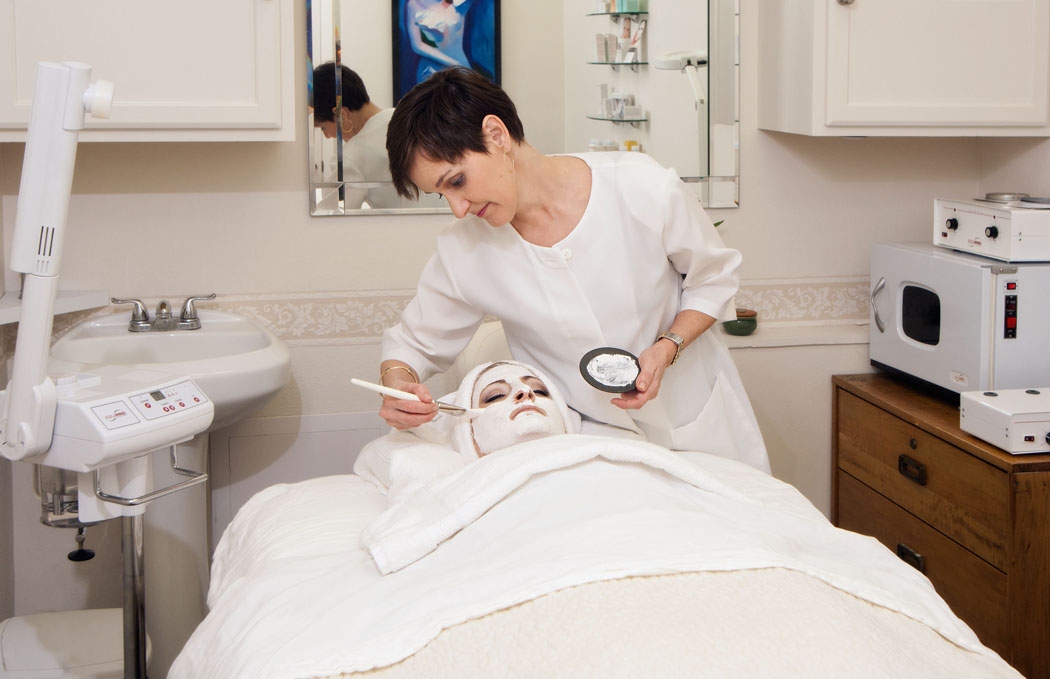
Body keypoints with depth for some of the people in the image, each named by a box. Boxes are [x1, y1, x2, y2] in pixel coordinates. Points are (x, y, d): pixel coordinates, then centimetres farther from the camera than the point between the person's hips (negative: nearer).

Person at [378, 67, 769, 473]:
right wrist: (398, 383, -20)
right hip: (590, 438, 0)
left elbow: (715, 278, -2)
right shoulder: (463, 250, -12)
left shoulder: (644, 189, -18)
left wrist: (666, 348, -19)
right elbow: (415, 343, 3)